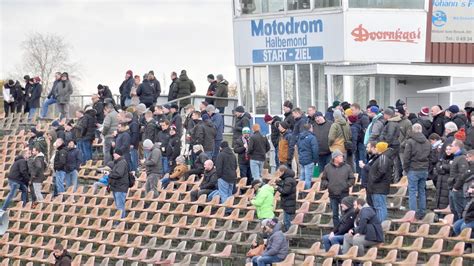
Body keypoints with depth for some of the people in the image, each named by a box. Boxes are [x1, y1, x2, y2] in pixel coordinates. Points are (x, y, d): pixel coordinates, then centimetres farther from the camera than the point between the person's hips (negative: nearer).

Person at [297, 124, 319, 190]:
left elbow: (298, 148, 20)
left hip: (301, 160, 8)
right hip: (309, 161, -8)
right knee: (308, 178, -5)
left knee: (302, 177, 16)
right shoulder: (311, 137, -14)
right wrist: (315, 160, -5)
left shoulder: (300, 137, 11)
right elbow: (315, 150, -16)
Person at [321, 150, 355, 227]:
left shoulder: (347, 167, 0)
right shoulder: (327, 168, 3)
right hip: (332, 195, 2)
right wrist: (326, 184, -5)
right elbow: (323, 179, 13)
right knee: (335, 214, 9)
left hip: (344, 194, -2)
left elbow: (352, 179, 6)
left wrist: (347, 185, -9)